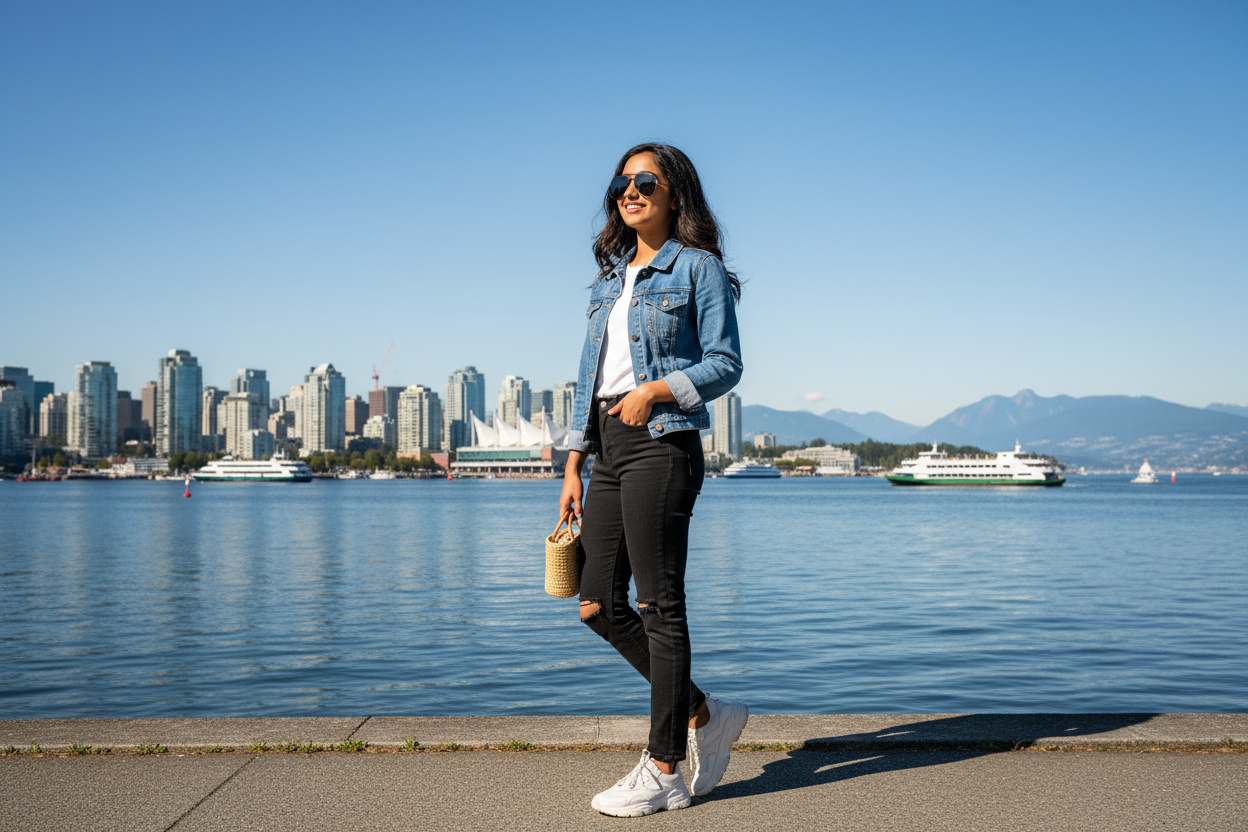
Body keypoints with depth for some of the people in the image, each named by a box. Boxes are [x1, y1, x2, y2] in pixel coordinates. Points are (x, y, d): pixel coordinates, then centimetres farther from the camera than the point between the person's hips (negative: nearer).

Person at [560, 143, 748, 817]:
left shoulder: (698, 267, 1)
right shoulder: (611, 276, 20)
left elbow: (725, 363, -5)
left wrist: (657, 390, -20)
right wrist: (573, 467, 14)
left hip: (662, 441, -8)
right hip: (609, 445, 8)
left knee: (658, 605, -4)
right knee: (599, 604, 5)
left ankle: (665, 769, 6)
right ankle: (702, 715, 21)